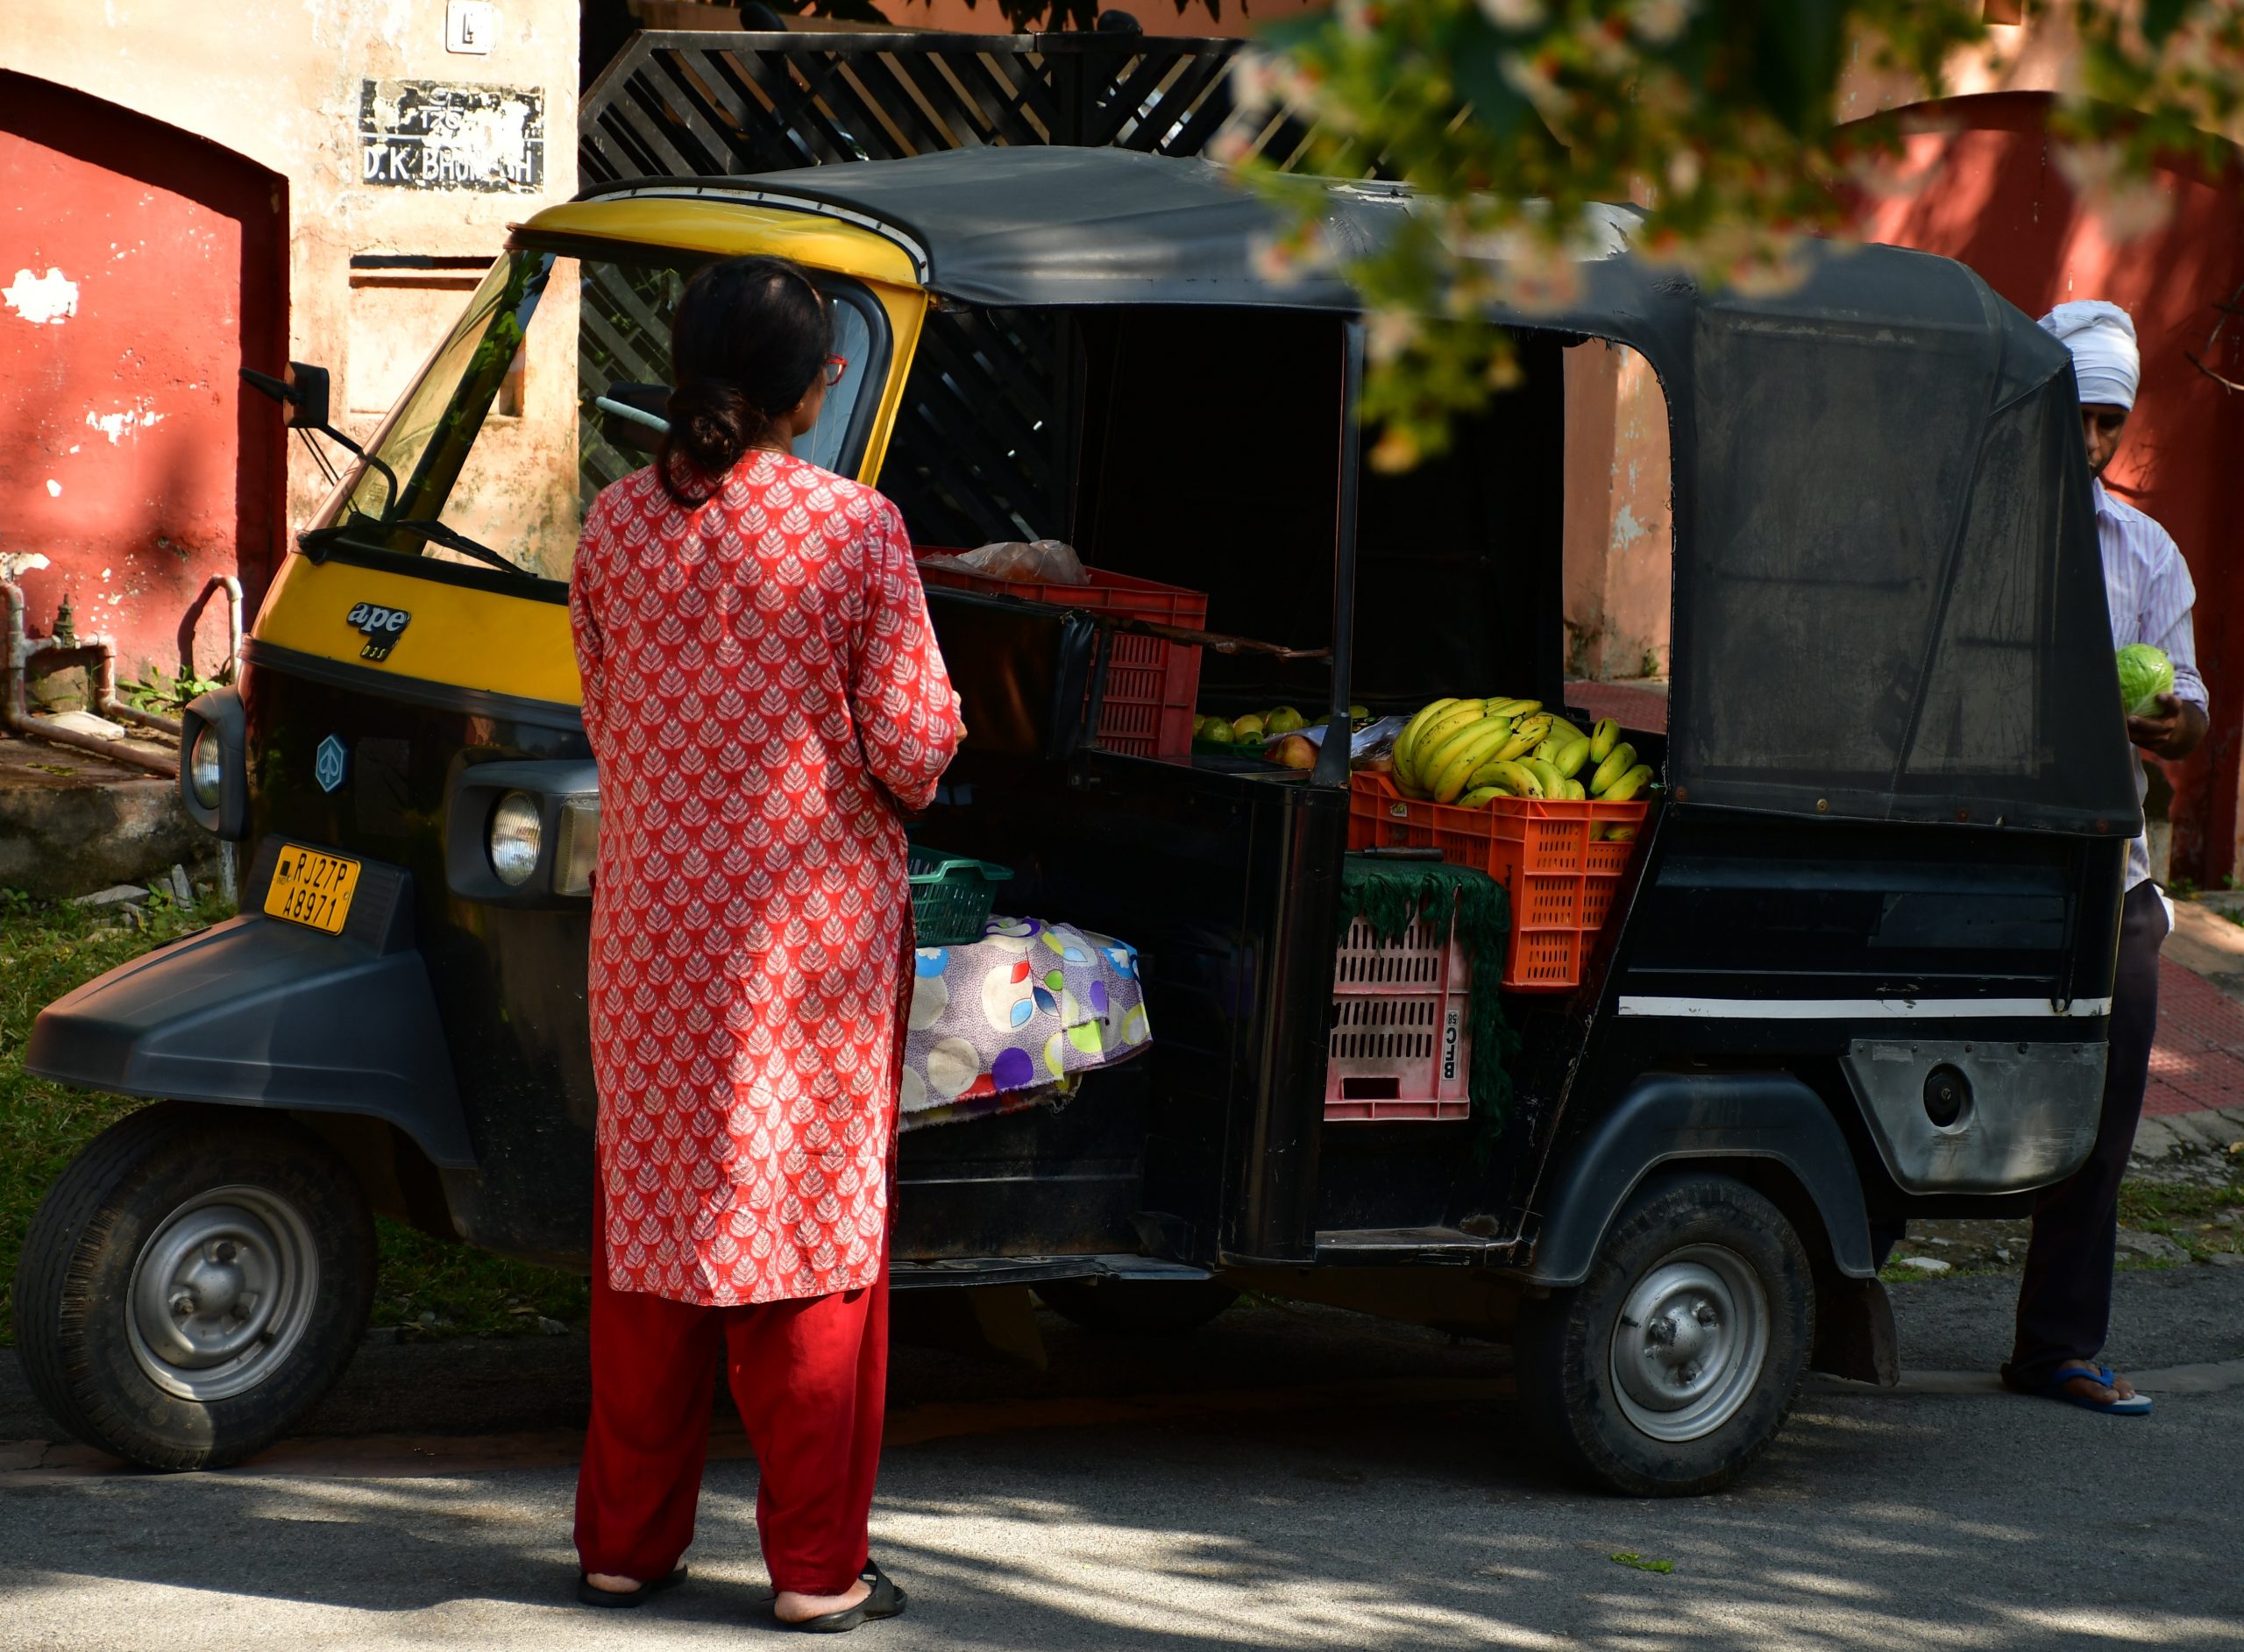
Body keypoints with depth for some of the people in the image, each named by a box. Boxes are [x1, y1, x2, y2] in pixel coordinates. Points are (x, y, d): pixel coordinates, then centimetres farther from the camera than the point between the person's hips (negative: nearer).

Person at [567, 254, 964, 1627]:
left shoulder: (619, 523, -1)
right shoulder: (855, 529, -12)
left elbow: (604, 717, 9)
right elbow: (913, 739, -12)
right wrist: (903, 787, 10)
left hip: (655, 912, 4)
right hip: (813, 921, -4)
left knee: (651, 1217, 13)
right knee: (814, 1227, 5)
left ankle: (627, 1541, 19)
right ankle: (817, 1564, 8)